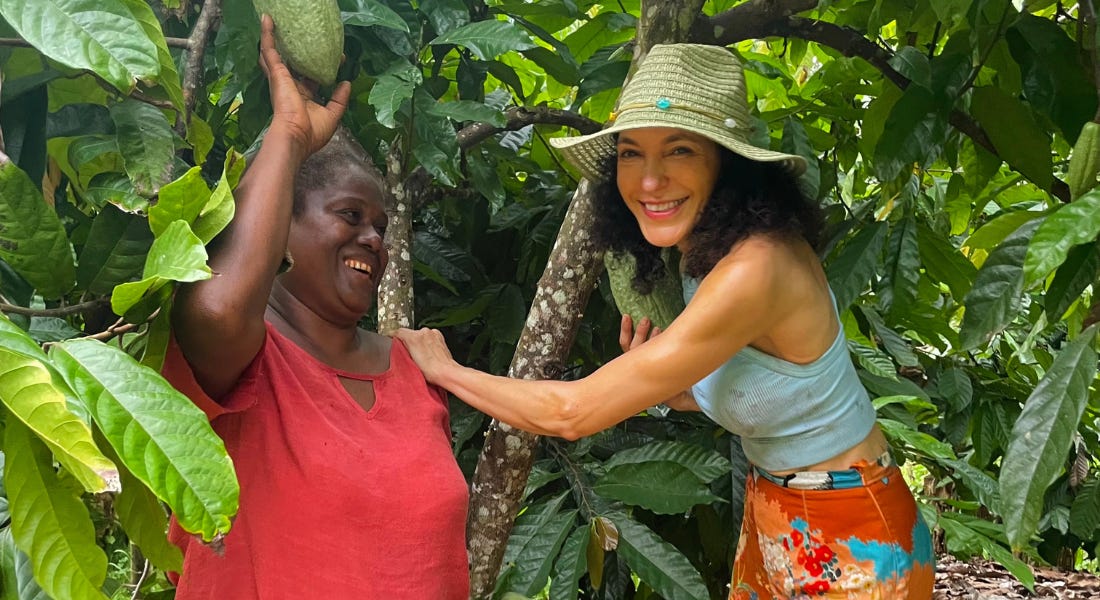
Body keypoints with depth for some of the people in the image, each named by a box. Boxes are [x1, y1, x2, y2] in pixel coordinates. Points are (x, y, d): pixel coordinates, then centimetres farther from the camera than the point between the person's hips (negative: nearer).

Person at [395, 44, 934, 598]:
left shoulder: (756, 266, -30)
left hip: (847, 546, -8)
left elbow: (572, 412, -26)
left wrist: (444, 369, -14)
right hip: (773, 519, 8)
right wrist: (663, 383, -7)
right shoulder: (705, 251, -2)